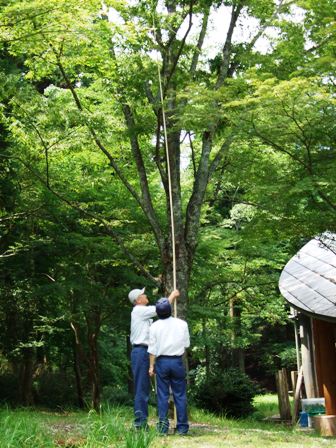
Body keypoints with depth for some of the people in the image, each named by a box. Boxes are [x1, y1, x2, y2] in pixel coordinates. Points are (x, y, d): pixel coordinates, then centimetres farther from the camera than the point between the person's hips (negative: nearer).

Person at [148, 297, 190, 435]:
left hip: (162, 361, 0)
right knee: (180, 395, 5)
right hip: (177, 361, 0)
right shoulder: (182, 324, -2)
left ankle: (163, 427, 3)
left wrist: (151, 366, 3)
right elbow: (186, 344, 4)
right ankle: (182, 427, 5)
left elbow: (152, 349, -2)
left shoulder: (155, 326, -3)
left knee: (163, 395, 4)